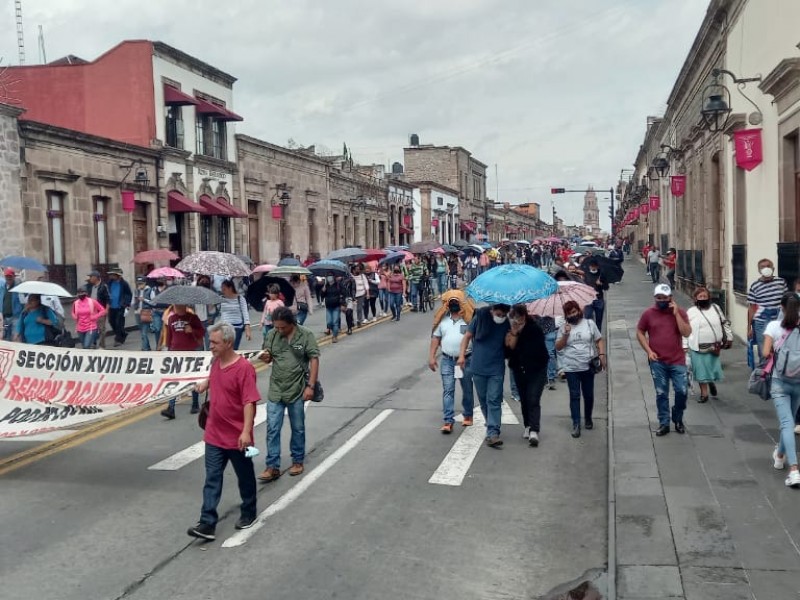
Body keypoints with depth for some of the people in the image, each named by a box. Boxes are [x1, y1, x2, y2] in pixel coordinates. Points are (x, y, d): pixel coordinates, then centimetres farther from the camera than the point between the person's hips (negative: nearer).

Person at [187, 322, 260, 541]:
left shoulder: (243, 368, -20)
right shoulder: (216, 362, 3)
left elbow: (250, 402, -24)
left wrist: (246, 431, -29)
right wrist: (205, 383, 13)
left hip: (237, 438, -6)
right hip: (214, 435, 6)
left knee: (245, 477, 14)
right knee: (212, 479, 2)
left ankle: (248, 513, 33)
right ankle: (207, 523, 2)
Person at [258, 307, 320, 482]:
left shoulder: (306, 335, -9)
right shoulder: (272, 335, 0)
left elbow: (314, 360, -8)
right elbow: (268, 358, 10)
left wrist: (310, 386, -14)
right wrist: (265, 357, -15)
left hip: (297, 390, -2)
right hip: (275, 390, 2)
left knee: (298, 428, 12)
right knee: (272, 429, 1)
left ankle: (298, 461, 28)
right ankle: (273, 467, 8)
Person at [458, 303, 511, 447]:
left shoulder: (507, 324, -2)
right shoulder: (480, 318, -4)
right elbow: (468, 336, 2)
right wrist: (462, 354, -6)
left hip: (496, 370, -1)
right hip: (478, 368, 1)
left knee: (494, 401, -9)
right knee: (483, 400, 13)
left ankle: (492, 433, -13)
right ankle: (491, 424, 33)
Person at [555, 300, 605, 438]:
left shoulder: (589, 323, 4)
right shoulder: (563, 328, 4)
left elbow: (599, 340, 7)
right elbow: (558, 347, 2)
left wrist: (601, 354, -5)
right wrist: (566, 335, -11)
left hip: (588, 366, 1)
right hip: (571, 368, -1)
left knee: (589, 395, 11)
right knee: (574, 396, -2)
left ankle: (588, 419, 31)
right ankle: (576, 424, -1)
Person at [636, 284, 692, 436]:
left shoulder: (680, 312, -3)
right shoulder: (648, 314, -2)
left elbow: (687, 333, -12)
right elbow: (639, 332, 7)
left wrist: (676, 313, -17)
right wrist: (648, 351, -4)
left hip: (677, 361, 0)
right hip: (657, 362, 0)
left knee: (682, 391, -1)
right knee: (661, 394, 5)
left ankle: (678, 419, 23)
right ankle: (664, 423, 16)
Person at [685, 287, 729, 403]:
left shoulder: (716, 308, 6)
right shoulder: (691, 312, 0)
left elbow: (724, 323, 16)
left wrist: (730, 337, 14)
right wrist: (685, 346, -2)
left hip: (713, 347, 1)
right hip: (697, 348, -1)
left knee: (713, 367, 3)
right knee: (701, 370, 3)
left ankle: (711, 382, 37)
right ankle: (704, 393, 16)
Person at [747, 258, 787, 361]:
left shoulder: (781, 282, 4)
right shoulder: (754, 286, -5)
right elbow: (751, 308, -2)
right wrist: (749, 327, -2)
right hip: (761, 323, -3)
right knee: (764, 353, 2)